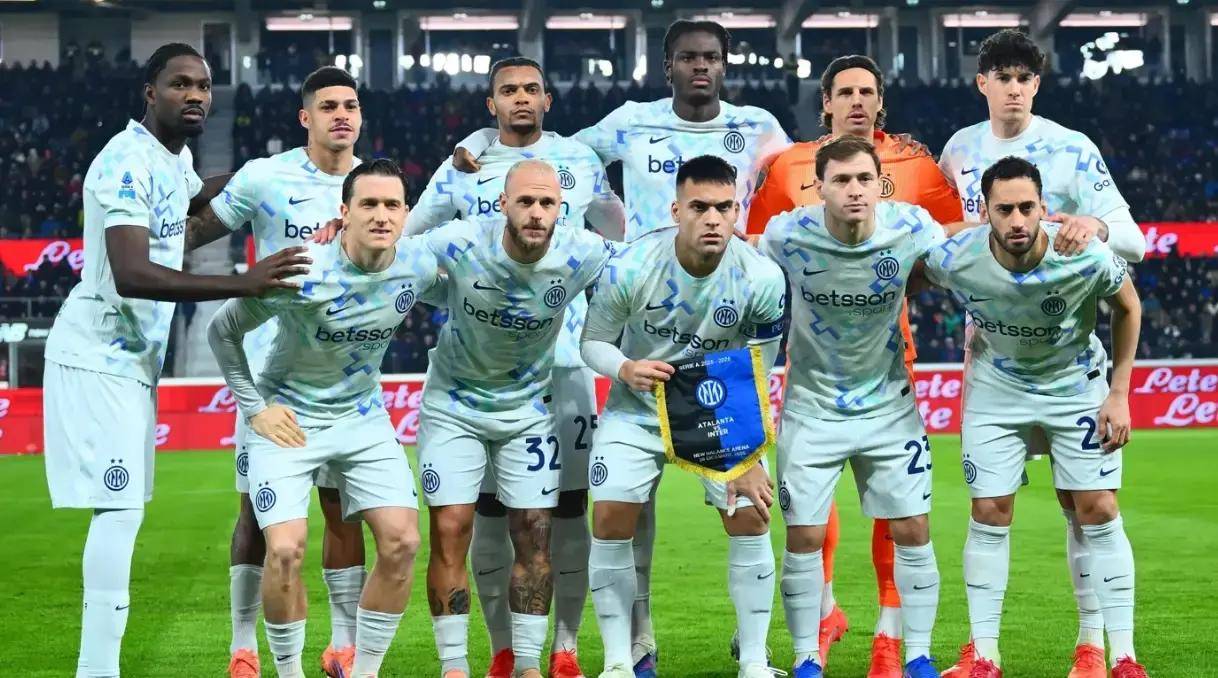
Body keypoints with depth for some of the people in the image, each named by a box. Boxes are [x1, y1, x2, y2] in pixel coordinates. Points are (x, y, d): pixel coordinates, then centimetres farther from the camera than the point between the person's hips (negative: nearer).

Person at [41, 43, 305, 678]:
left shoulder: (176, 159, 10)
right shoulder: (127, 164, -20)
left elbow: (196, 210, 36)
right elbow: (131, 275, -32)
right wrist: (242, 283, -36)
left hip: (134, 357, 9)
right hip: (99, 357, -9)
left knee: (122, 510, 8)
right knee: (119, 510, -14)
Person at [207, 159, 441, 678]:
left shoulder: (419, 265, -12)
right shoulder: (302, 275, -25)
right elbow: (221, 332, -11)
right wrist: (254, 408, -11)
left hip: (362, 416, 4)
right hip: (289, 418, -4)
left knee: (402, 540, -7)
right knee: (285, 550, -17)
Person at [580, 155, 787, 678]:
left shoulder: (762, 279, -22)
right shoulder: (628, 268, -25)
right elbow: (593, 342, -11)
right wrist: (626, 369, -33)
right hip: (637, 410, 0)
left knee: (751, 517, -9)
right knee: (611, 520, -10)